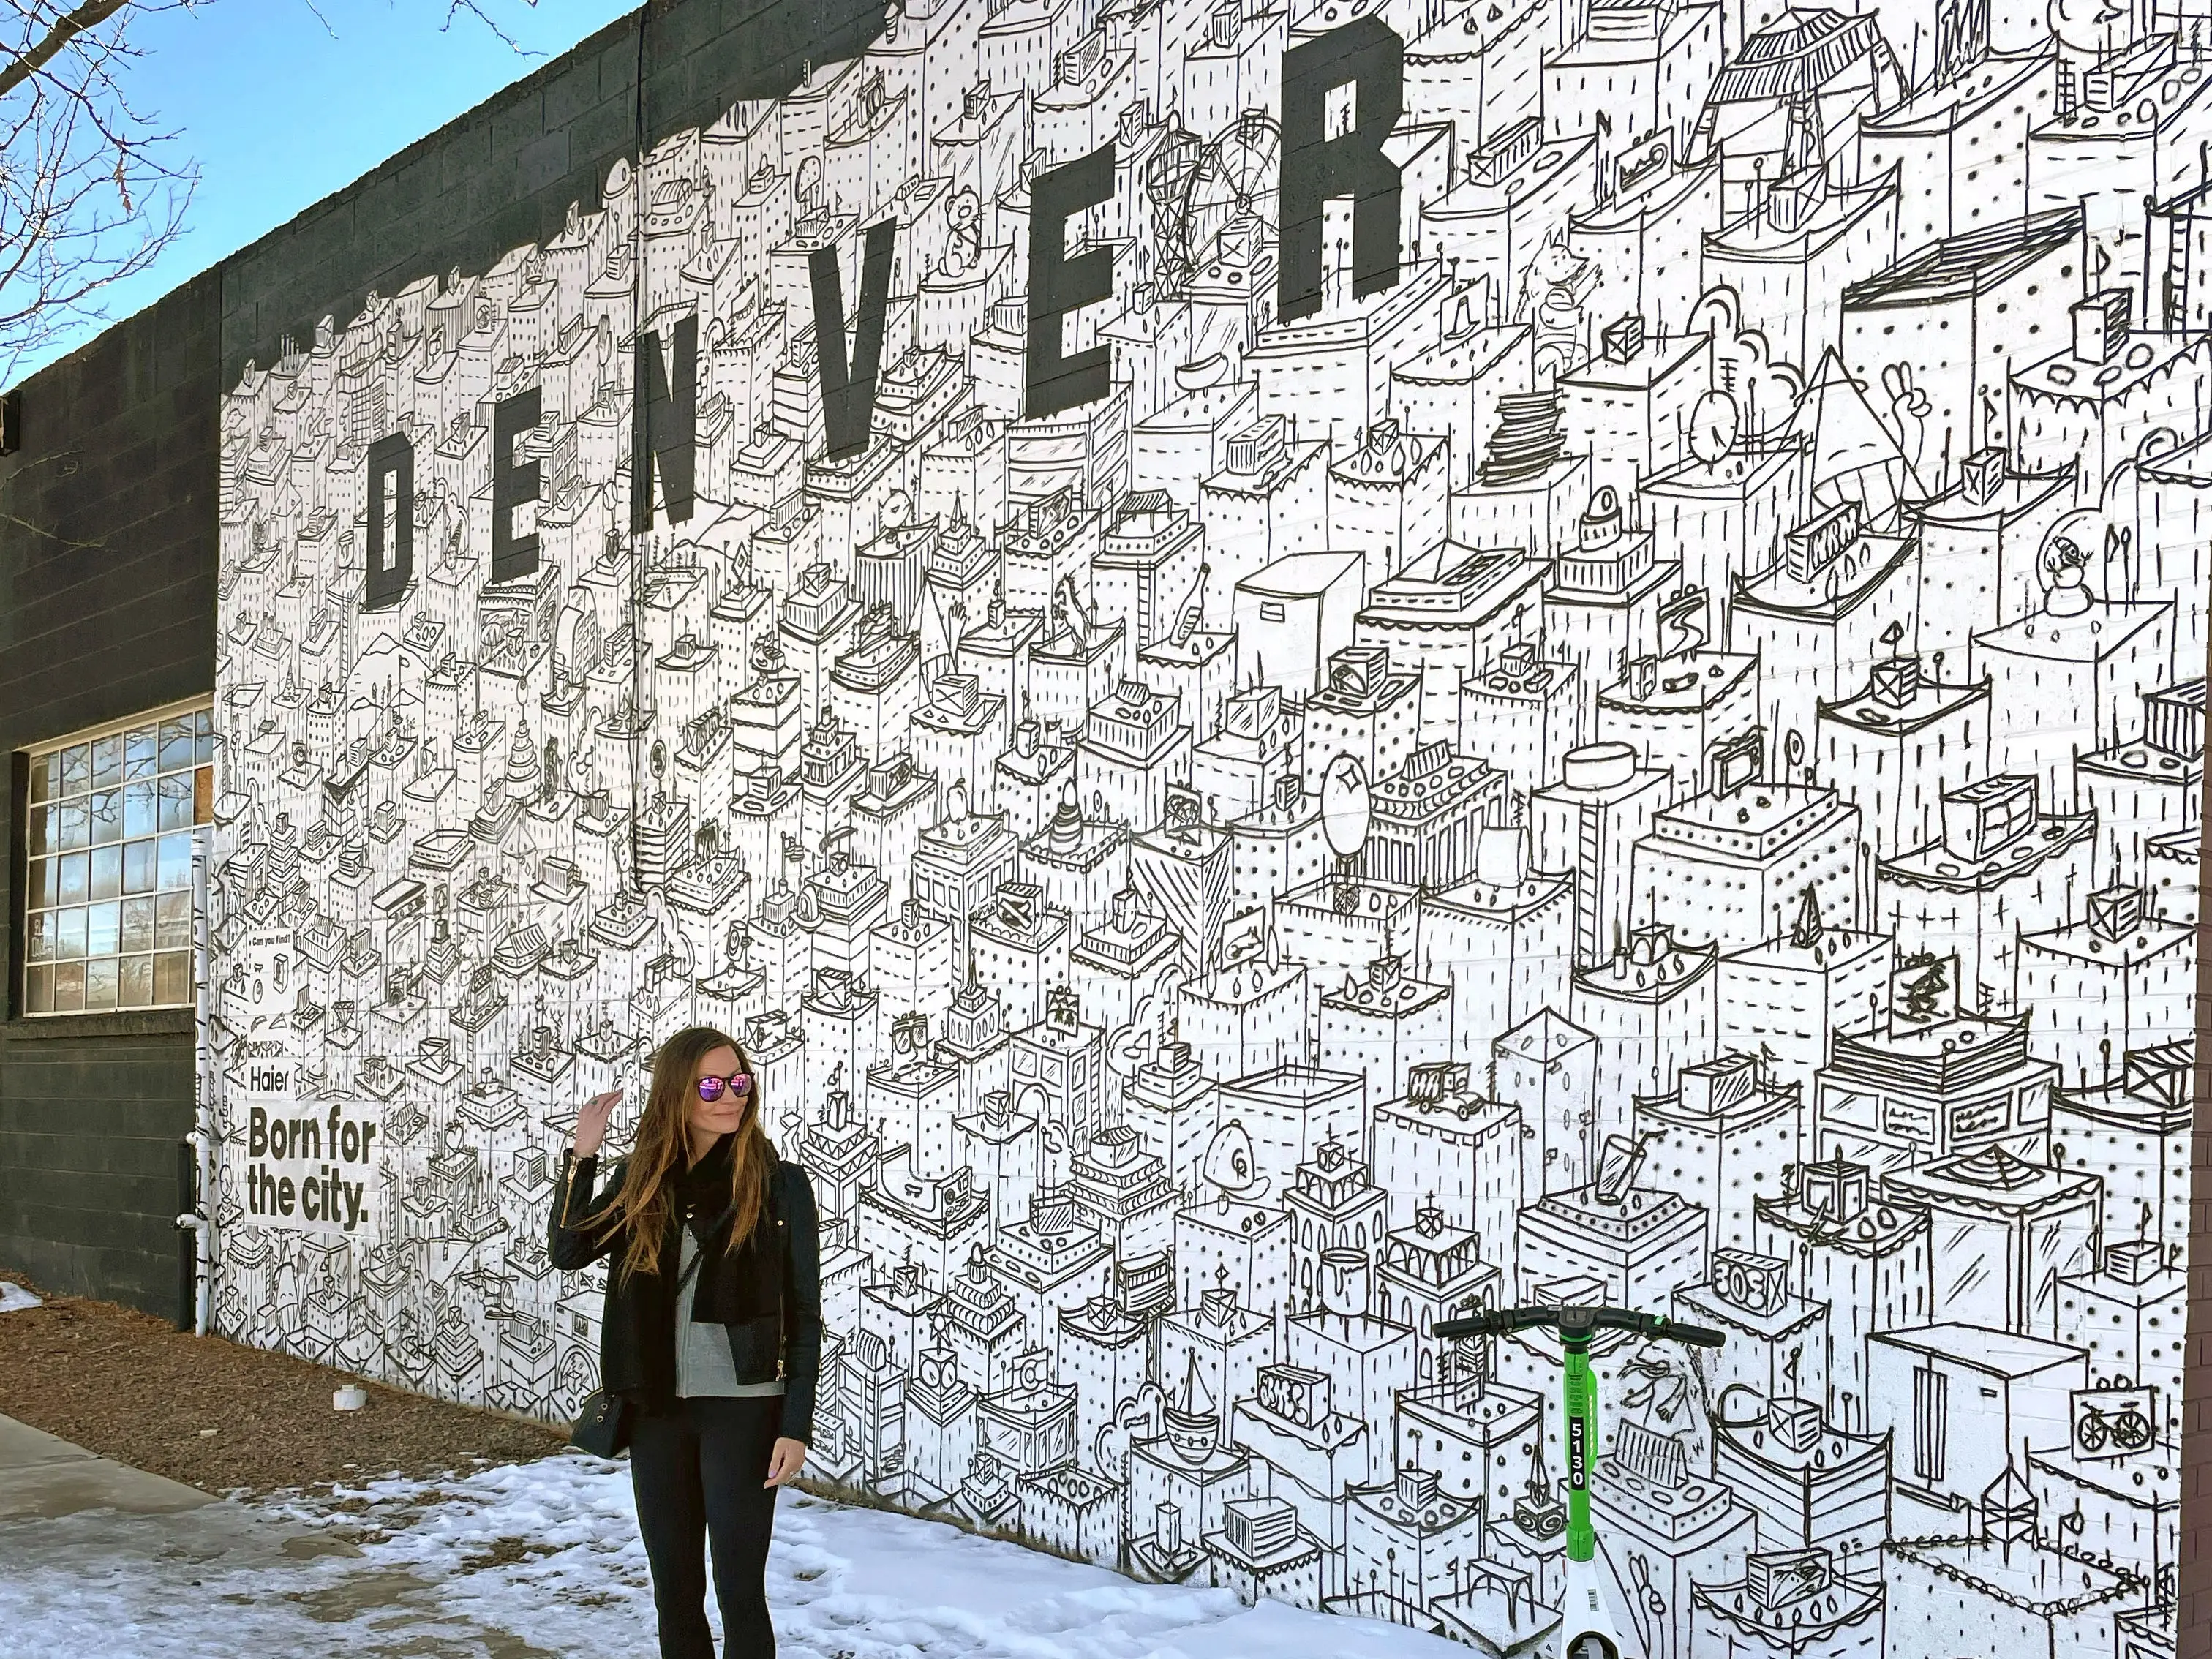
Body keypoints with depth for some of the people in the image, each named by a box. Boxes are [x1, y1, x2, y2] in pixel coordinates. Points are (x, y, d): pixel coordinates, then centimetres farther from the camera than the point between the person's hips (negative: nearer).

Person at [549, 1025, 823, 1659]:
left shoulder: (779, 1184, -6)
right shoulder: (640, 1180, 5)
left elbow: (805, 1314, -5)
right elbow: (568, 1251, -4)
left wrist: (796, 1426, -10)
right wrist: (582, 1156, -11)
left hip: (743, 1409, -4)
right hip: (657, 1410, 4)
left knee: (739, 1591, -2)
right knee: (674, 1591, 11)